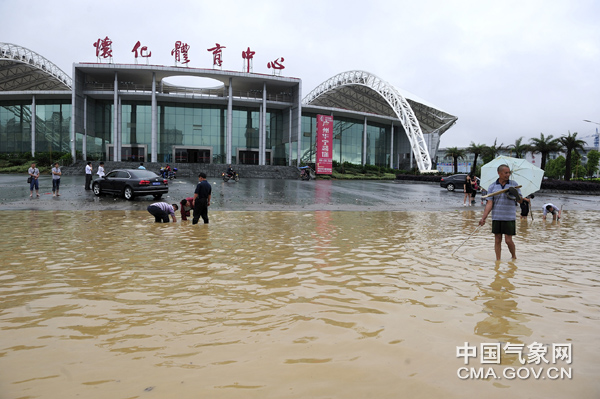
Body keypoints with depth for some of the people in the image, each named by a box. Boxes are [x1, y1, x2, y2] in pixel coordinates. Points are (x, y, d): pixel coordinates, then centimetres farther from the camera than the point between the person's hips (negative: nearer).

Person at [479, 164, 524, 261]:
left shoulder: (514, 184, 3)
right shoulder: (492, 186, 2)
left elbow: (521, 201, 4)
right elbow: (489, 204, -1)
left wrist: (517, 197, -20)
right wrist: (483, 218, -10)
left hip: (509, 217, -1)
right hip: (496, 217, 1)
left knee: (508, 240, -2)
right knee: (497, 240, 6)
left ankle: (514, 257, 22)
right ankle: (498, 260, 15)